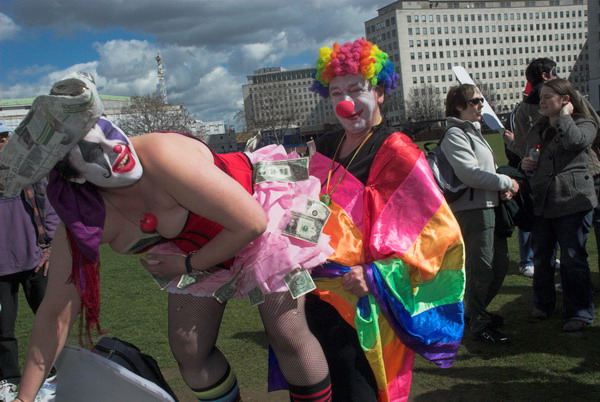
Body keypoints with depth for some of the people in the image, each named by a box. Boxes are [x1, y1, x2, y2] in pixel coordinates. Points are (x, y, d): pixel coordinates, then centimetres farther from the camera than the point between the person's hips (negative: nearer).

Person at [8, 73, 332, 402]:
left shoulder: (161, 156, -37)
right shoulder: (76, 221, -19)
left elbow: (251, 222, -31)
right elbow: (55, 315, -9)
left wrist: (190, 265, -19)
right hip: (199, 244, 5)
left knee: (288, 336, -7)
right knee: (188, 350, 3)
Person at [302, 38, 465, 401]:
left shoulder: (396, 152, -10)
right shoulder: (327, 147, 9)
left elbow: (439, 233, -14)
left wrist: (377, 275, -21)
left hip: (360, 304, -6)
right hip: (317, 297, 7)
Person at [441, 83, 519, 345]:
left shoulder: (473, 131, 20)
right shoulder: (455, 134, -11)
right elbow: (469, 173, -21)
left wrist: (501, 187, 4)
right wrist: (505, 182, -12)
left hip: (486, 206, 10)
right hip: (471, 209, -10)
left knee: (497, 267, 15)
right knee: (482, 269, -5)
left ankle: (473, 311, 31)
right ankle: (479, 324, 7)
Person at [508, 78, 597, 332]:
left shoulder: (584, 124, -1)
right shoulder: (538, 129, 18)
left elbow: (575, 141, -25)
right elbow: (529, 158, 27)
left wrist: (565, 115, -11)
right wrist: (524, 163, 4)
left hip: (572, 202, -6)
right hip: (541, 203, 6)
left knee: (573, 259, -3)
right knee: (541, 257, 14)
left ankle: (578, 312, 7)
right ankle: (543, 304, 31)